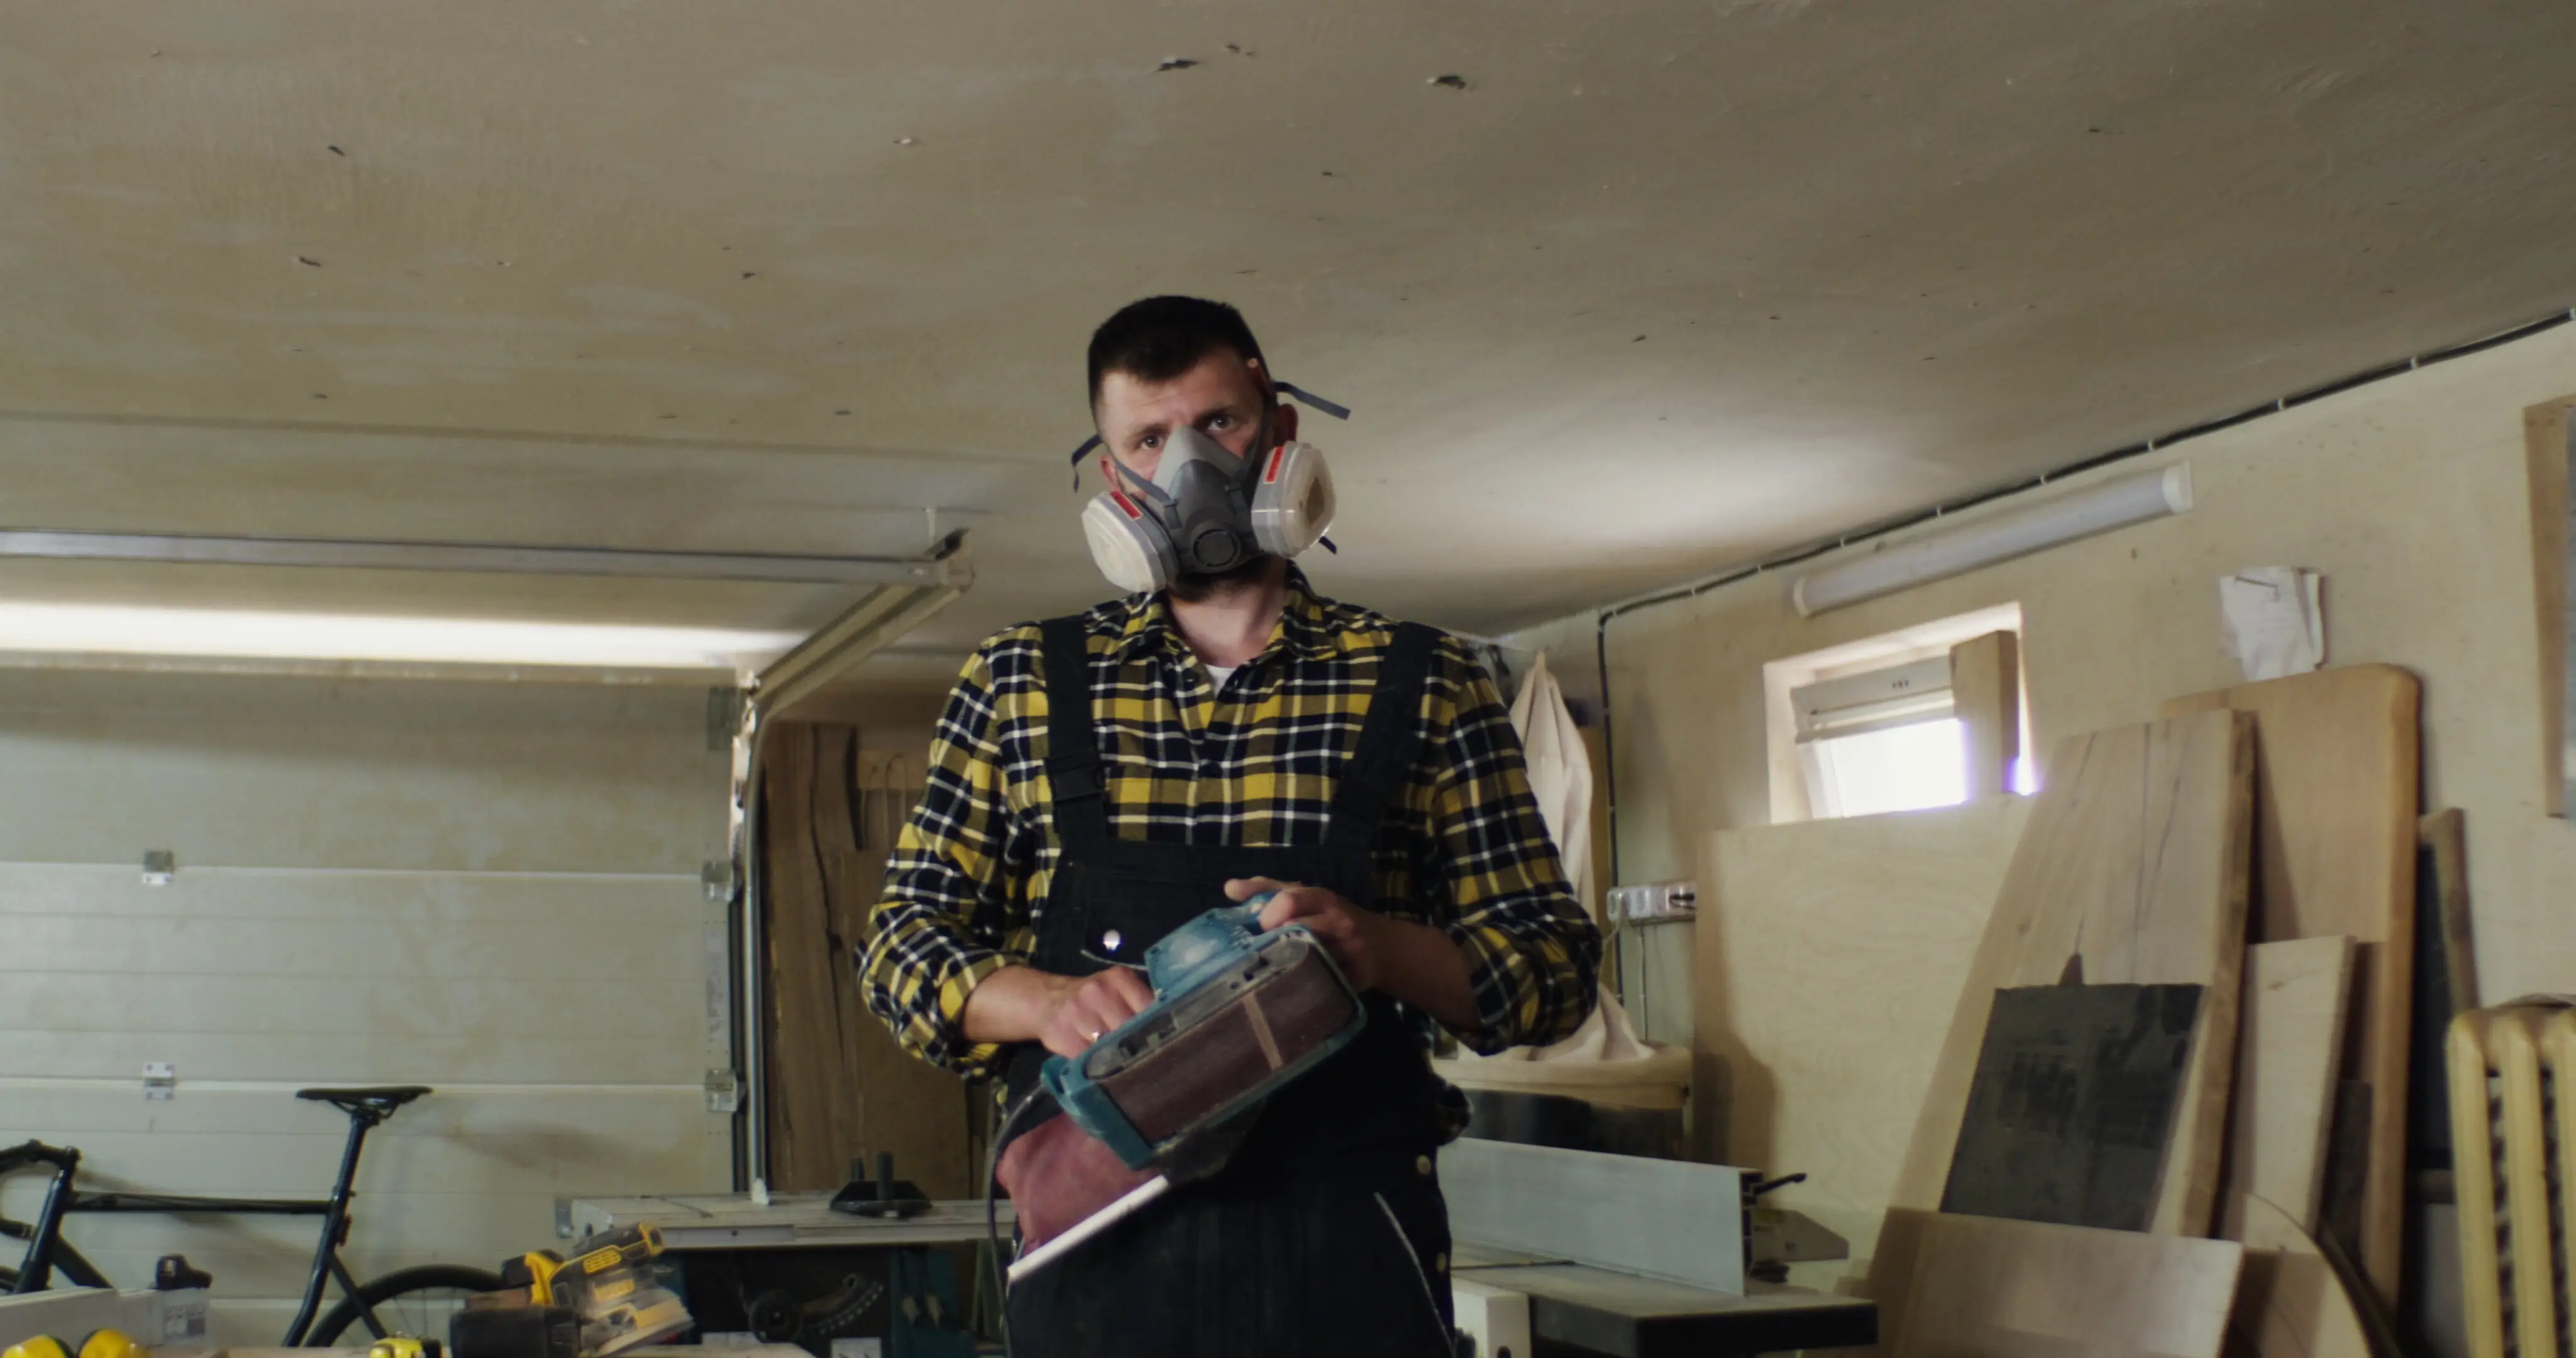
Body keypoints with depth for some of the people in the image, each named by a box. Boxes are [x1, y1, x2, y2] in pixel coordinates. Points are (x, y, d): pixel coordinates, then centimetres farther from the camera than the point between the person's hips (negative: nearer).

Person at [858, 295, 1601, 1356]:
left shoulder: (1422, 684, 5)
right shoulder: (1017, 683, 8)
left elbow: (1559, 969, 4)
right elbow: (903, 949, 8)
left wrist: (1379, 946, -16)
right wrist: (1049, 1003, -14)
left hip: (1347, 1243, -1)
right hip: (1098, 1253, 1)